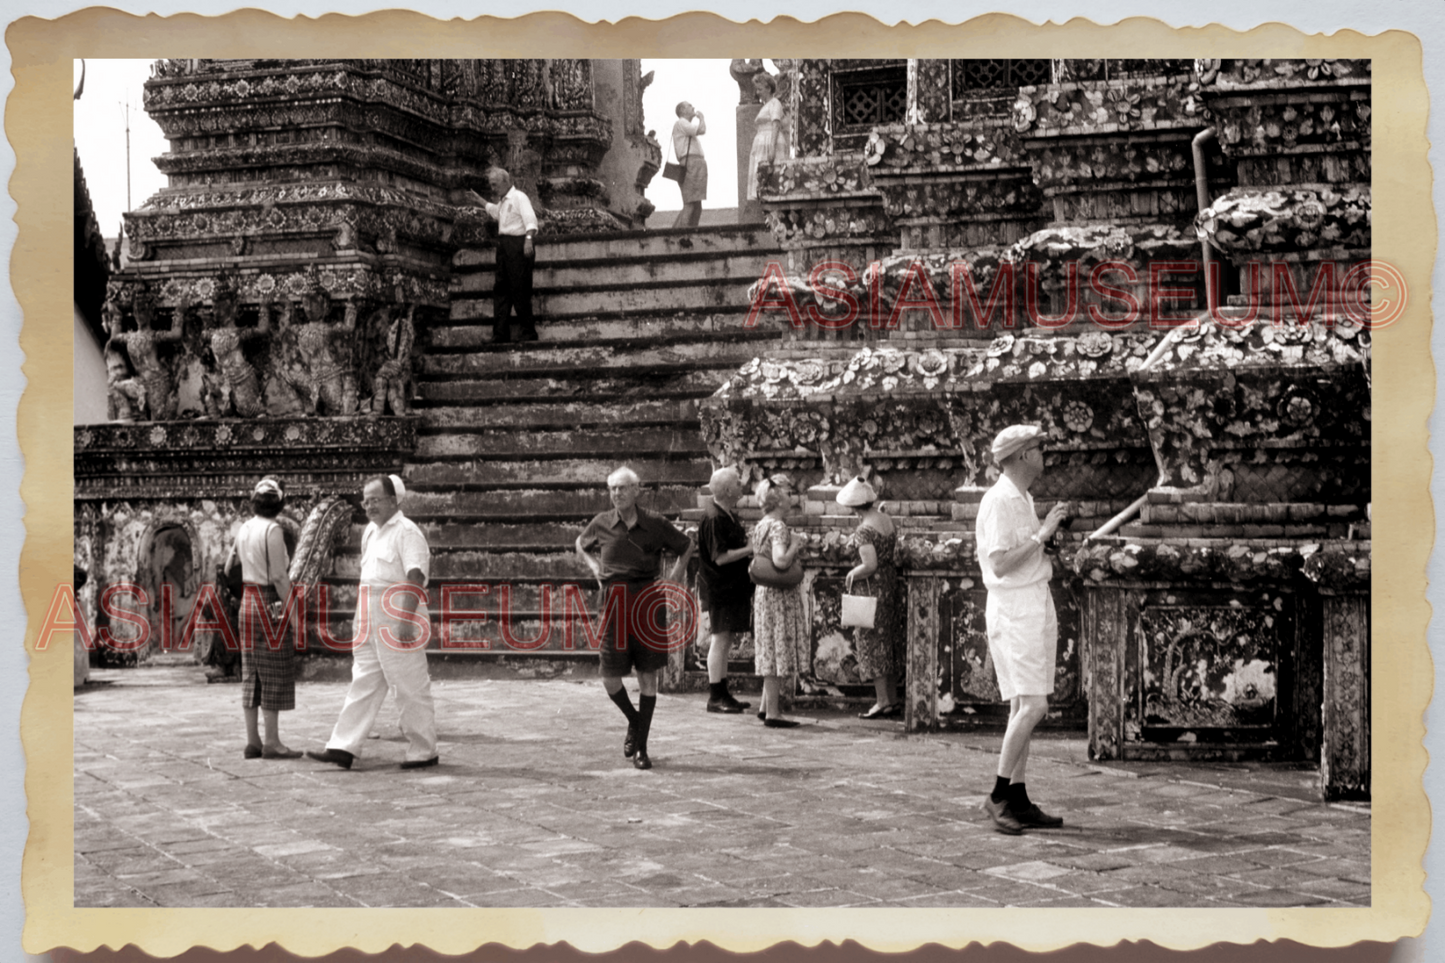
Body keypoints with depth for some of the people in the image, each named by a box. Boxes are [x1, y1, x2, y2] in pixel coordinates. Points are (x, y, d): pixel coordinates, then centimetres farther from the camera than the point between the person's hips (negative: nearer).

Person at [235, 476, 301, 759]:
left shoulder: (244, 528, 8)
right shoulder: (272, 530, -14)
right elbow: (278, 576, -16)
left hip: (248, 599, 8)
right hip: (269, 603, -8)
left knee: (251, 674, 10)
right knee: (275, 674, -2)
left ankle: (253, 741, 13)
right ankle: (272, 742, -1)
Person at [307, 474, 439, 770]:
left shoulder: (407, 531, -12)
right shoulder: (371, 530, 16)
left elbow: (416, 578, -19)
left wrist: (406, 619, -26)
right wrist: (361, 619, 19)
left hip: (398, 616, -9)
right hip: (371, 619, 9)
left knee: (411, 688, -1)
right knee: (363, 683, 6)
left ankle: (423, 751, 8)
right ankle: (344, 748, 6)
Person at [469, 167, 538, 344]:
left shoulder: (519, 197, -7)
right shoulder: (502, 201, 20)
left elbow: (530, 220, -19)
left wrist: (529, 239, -33)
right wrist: (480, 201, 42)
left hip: (518, 243, -9)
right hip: (504, 246, 10)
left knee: (519, 289, -8)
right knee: (500, 289, 6)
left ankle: (528, 332, -1)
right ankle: (500, 335, 7)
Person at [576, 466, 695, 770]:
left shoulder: (655, 524, -1)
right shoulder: (601, 523, 3)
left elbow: (686, 546, 16)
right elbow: (581, 544, 25)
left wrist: (676, 575, 4)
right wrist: (592, 565, 9)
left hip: (648, 600, -1)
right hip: (614, 600, 1)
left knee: (648, 676, 1)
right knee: (610, 678, -2)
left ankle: (641, 748, 12)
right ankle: (634, 722, 29)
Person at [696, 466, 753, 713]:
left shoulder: (728, 515, 12)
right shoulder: (714, 518, -19)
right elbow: (721, 557, -22)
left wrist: (749, 541, 7)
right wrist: (750, 549, -17)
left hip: (733, 586, 10)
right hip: (719, 588, -10)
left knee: (726, 639, 13)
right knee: (721, 638, -6)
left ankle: (722, 693, 20)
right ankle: (715, 697, 0)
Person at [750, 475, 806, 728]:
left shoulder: (761, 525, 11)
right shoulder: (778, 527, -18)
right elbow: (780, 561, -30)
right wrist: (794, 545, -14)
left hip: (765, 592, 10)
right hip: (780, 596, -10)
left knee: (771, 652, 16)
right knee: (778, 652, -5)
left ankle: (766, 707, 21)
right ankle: (772, 713, -2)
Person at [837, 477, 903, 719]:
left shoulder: (865, 531, -20)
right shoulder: (886, 520, 7)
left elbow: (870, 565, -26)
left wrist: (852, 574, -9)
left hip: (873, 587, -9)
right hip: (891, 581, 9)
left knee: (872, 644, -1)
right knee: (889, 642, 14)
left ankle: (883, 701, -1)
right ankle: (893, 700, 18)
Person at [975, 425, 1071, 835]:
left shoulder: (1022, 500, 17)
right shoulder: (998, 501, -13)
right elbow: (1000, 563, -21)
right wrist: (1042, 533, -19)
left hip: (1036, 605, 10)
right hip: (1013, 611, -10)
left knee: (1024, 707, 7)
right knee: (1032, 705, -14)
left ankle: (1018, 800, 9)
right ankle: (999, 795, -7)